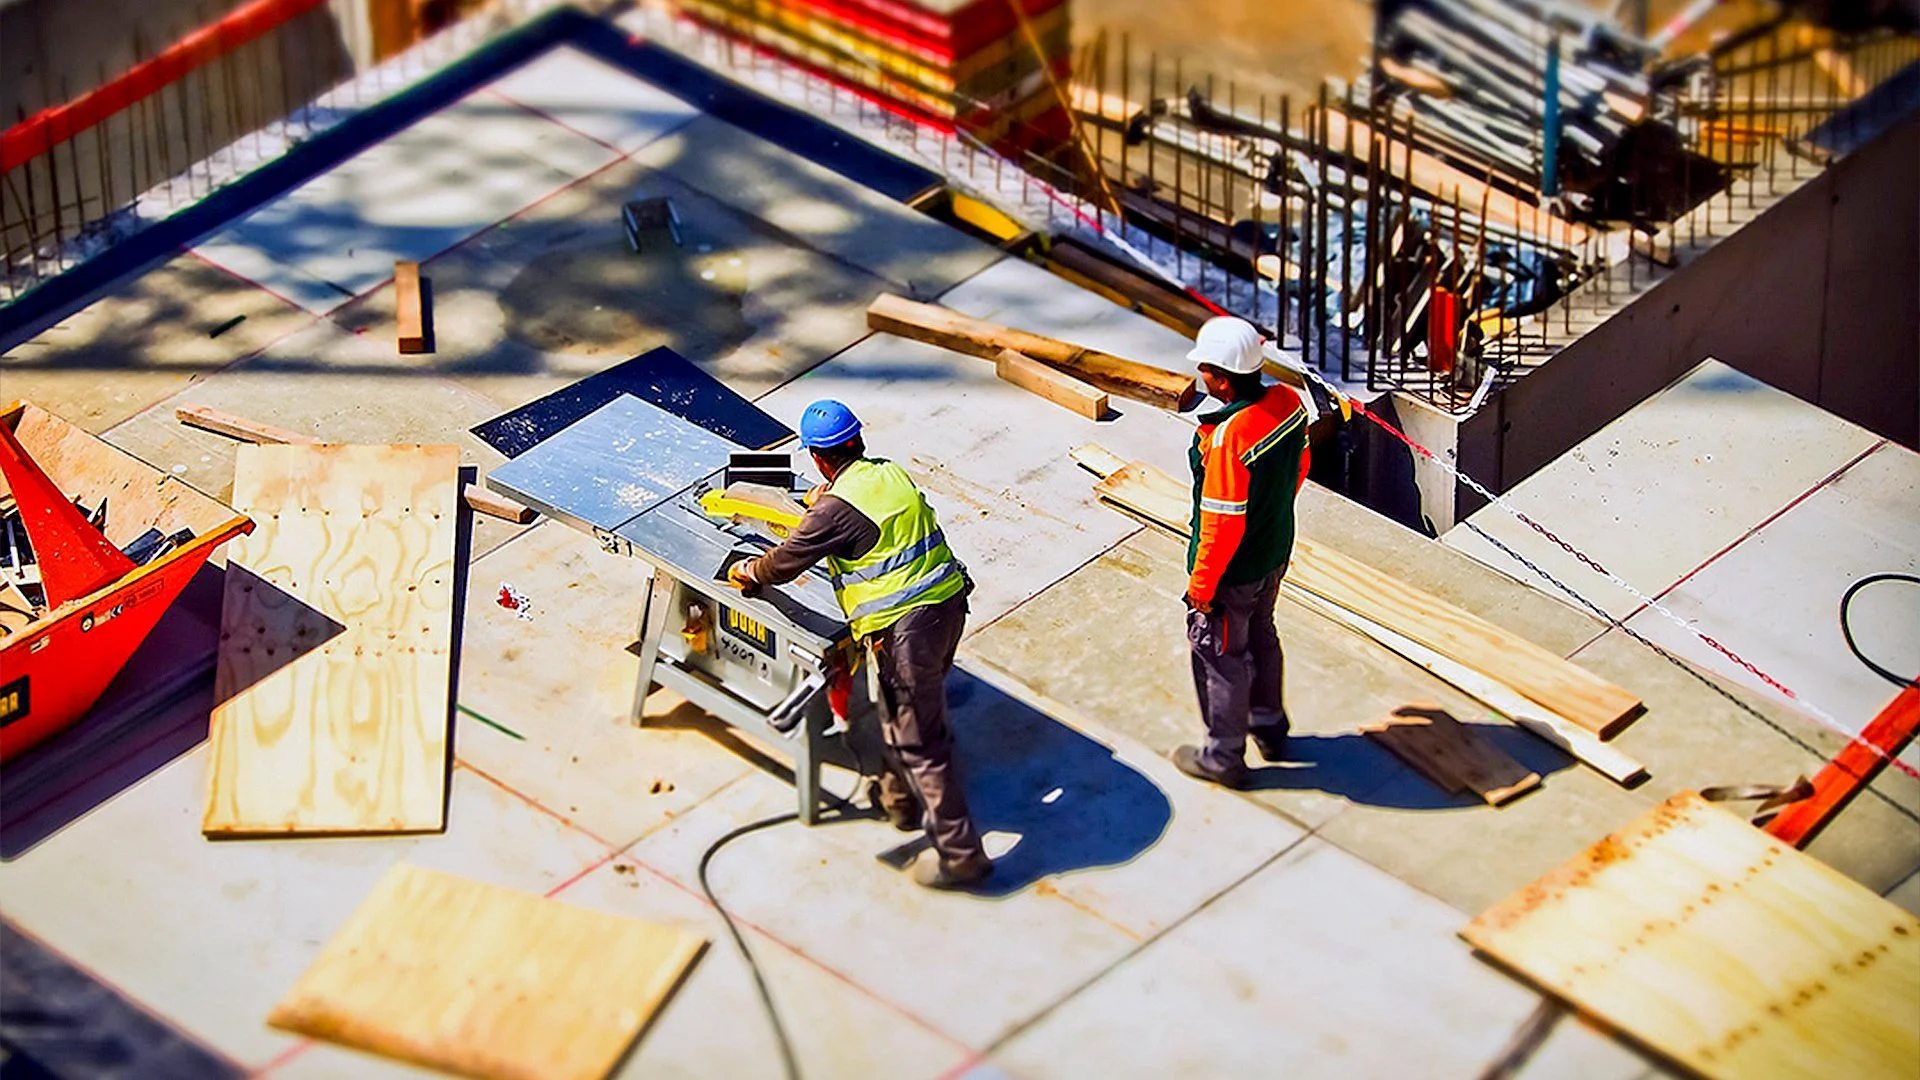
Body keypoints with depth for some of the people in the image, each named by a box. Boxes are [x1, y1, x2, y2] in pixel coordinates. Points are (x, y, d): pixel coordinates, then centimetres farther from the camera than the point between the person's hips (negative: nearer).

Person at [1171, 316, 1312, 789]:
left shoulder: (1228, 438, -36)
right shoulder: (1288, 401, -12)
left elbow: (1223, 523, -28)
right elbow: (1299, 468, 6)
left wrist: (1201, 585, -15)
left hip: (1233, 572, -8)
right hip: (1275, 554, 8)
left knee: (1221, 657, 13)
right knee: (1261, 637, 29)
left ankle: (1224, 756, 30)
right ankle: (1269, 727, 48)